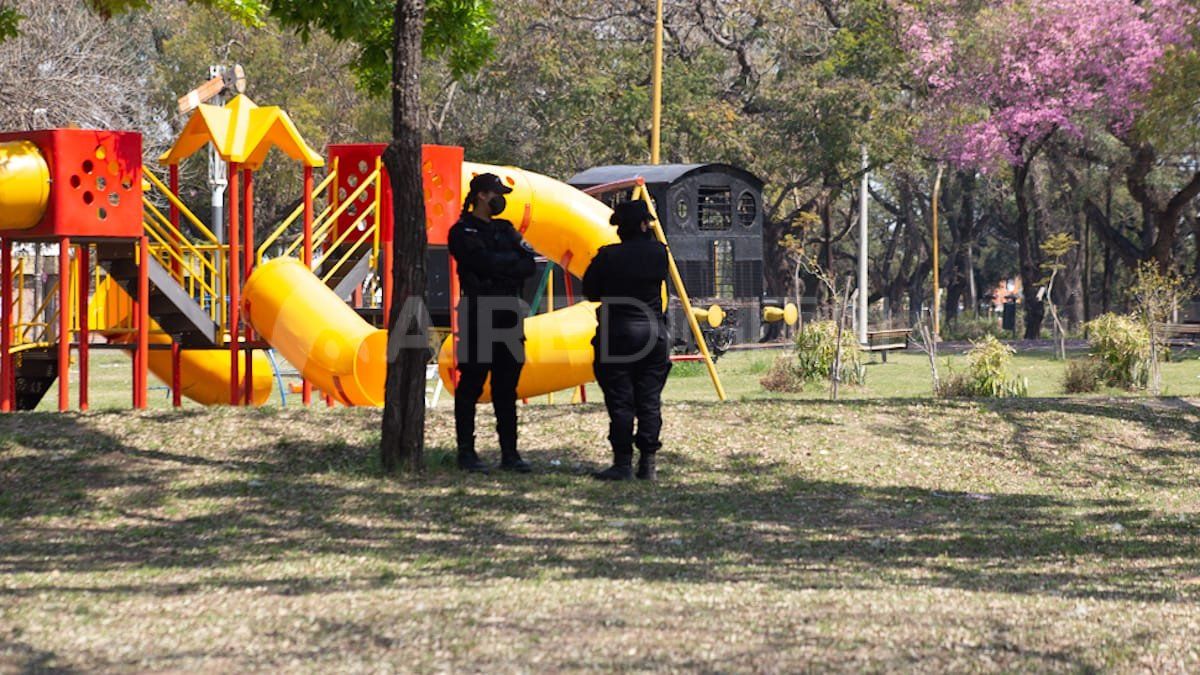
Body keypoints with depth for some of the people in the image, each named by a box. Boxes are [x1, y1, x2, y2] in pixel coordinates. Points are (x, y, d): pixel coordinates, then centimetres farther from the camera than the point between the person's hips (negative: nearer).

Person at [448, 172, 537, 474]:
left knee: (507, 387, 7)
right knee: (471, 386, -2)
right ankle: (466, 452, 2)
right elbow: (484, 262, -18)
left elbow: (529, 266, 5)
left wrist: (499, 267, -10)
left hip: (508, 314, 6)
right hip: (477, 315, -6)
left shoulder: (505, 229, 17)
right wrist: (513, 259, -2)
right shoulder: (462, 232, -3)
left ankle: (509, 452, 10)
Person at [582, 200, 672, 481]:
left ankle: (623, 463, -1)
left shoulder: (608, 257, -9)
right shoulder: (659, 254, -2)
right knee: (650, 402, 7)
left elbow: (590, 292, 0)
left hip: (617, 335, -3)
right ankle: (648, 463, 6)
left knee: (620, 402, 1)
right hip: (652, 335, 3)